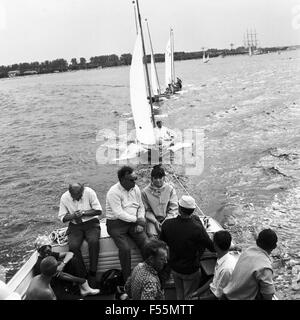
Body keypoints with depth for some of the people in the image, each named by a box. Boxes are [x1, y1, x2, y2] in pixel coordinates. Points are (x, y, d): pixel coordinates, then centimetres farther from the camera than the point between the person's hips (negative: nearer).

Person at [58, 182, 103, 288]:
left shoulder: (89, 192, -12)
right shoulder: (64, 197, -5)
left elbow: (99, 211, -10)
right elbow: (62, 217, 1)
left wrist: (83, 213, -20)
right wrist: (73, 216, -19)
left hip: (91, 223, -1)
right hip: (75, 226, 2)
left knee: (94, 241, -32)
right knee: (73, 246, -27)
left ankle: (92, 273, -17)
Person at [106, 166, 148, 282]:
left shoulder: (135, 188, 7)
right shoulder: (113, 192, -14)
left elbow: (141, 207, 14)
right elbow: (119, 214, -20)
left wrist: (140, 222, -2)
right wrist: (137, 219, -16)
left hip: (134, 222, 5)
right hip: (116, 223, -5)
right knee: (125, 248, -24)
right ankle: (128, 280, -7)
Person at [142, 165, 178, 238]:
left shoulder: (170, 189, -4)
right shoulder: (145, 192, -6)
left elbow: (174, 209, -3)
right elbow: (147, 210, 0)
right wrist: (155, 221, -12)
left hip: (167, 218, 1)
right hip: (153, 219, -1)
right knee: (152, 234, -27)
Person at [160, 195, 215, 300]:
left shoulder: (167, 224, -20)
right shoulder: (197, 228, -33)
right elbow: (212, 248, -20)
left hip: (174, 267, 4)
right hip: (191, 270, -4)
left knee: (179, 294, 28)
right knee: (190, 296, 20)